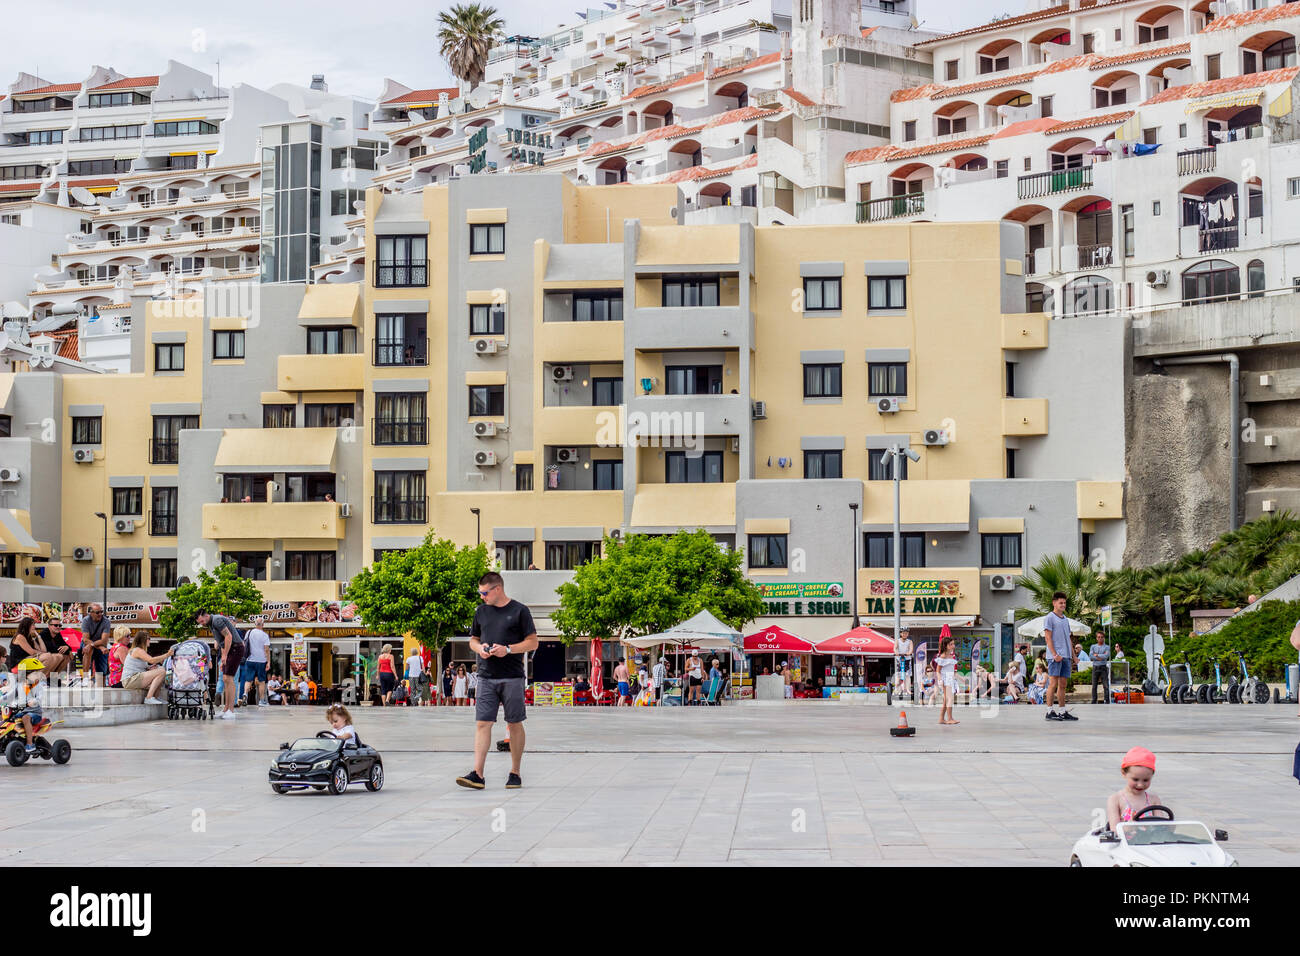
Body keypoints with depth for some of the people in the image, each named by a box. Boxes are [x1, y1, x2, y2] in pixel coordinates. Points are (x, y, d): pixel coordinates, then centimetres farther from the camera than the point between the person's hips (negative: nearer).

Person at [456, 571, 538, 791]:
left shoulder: (519, 611, -1)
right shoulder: (481, 611, 13)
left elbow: (532, 642, -1)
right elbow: (473, 639, 21)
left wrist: (508, 649, -14)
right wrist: (479, 648, -2)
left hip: (512, 677, -3)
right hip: (486, 677, 3)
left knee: (515, 724, 4)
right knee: (482, 723, -5)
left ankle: (515, 773, 14)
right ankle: (477, 774, -10)